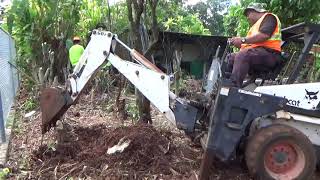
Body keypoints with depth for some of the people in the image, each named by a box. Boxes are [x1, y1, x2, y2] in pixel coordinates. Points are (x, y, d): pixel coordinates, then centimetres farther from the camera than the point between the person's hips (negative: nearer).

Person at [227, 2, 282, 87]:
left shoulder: (268, 17, 8)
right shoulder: (256, 25, 36)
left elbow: (264, 35, -14)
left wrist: (243, 40, -15)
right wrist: (238, 43, 8)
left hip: (268, 53, -9)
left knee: (242, 56, -34)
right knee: (230, 58, -3)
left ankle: (234, 88, -43)